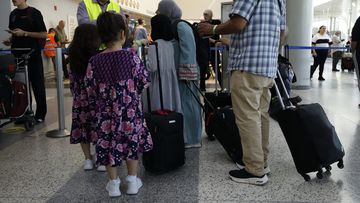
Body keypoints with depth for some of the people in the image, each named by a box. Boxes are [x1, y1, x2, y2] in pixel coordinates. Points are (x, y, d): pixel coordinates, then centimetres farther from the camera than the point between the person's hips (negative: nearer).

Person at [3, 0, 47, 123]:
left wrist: (24, 33, -16)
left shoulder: (34, 13, -4)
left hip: (33, 56, -5)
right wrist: (10, 41, 3)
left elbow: (44, 34, -9)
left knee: (37, 85, 1)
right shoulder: (13, 14, 13)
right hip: (18, 55, 6)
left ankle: (40, 114, 10)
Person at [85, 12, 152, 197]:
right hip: (131, 112, -1)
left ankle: (114, 183, 24)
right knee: (132, 143, 17)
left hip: (106, 114, 1)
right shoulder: (131, 57, -11)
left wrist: (95, 115, 11)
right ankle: (132, 180, 25)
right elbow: (144, 82, -3)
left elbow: (90, 92, -1)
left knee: (108, 146, 16)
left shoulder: (94, 62, -6)